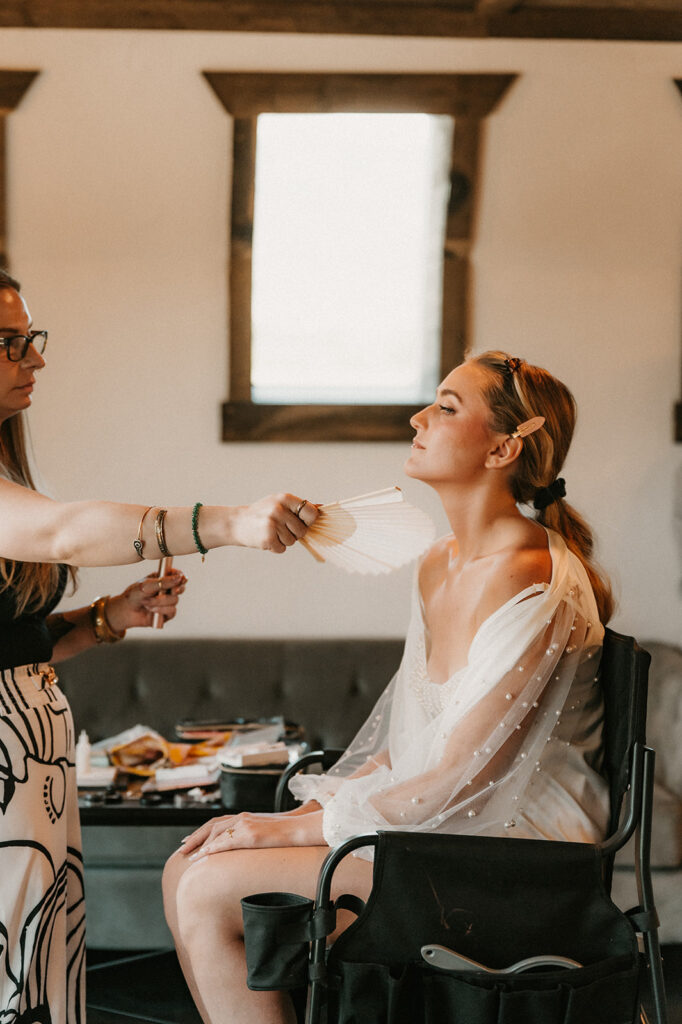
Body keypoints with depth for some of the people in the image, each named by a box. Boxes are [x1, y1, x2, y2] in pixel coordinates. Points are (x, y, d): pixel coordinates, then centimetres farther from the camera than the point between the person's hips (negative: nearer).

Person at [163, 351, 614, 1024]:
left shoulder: (536, 588, -21)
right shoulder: (439, 564, 9)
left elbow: (455, 784, -21)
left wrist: (297, 829, -14)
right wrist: (305, 810, -1)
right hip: (428, 819, 9)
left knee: (208, 890, -15)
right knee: (187, 872, -1)